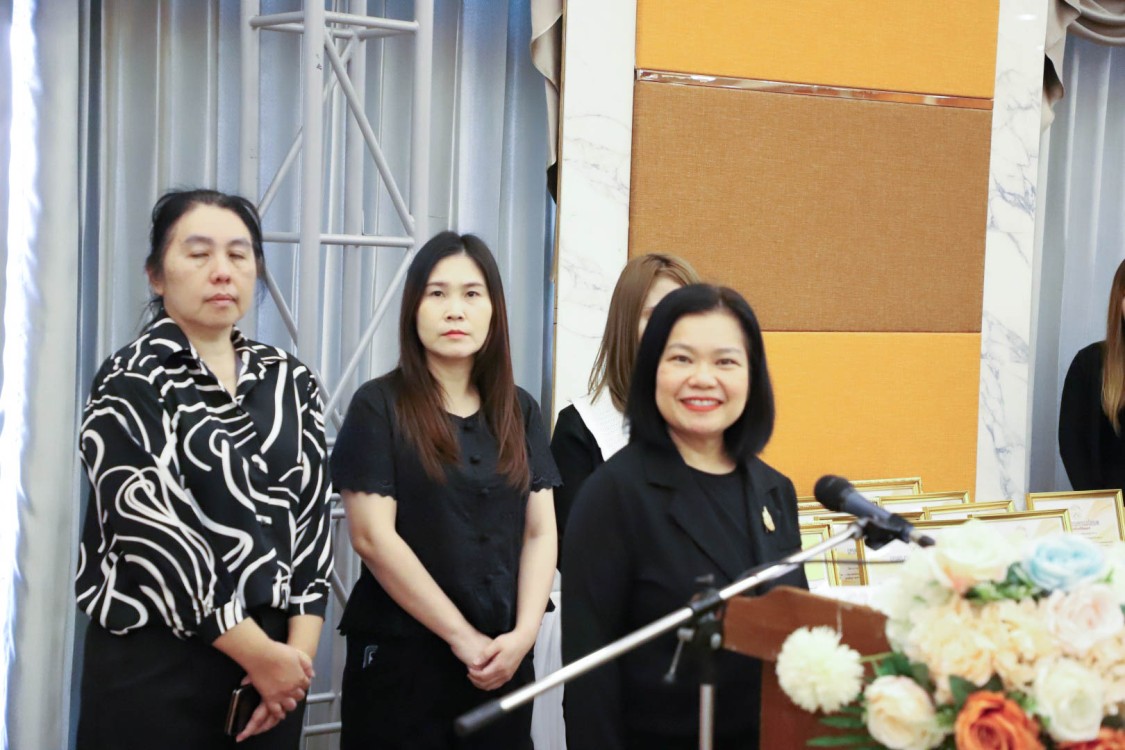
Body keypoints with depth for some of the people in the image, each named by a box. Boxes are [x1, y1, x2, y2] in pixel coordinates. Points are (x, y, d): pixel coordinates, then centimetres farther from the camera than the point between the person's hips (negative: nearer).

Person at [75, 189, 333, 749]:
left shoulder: (291, 383, 8)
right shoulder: (128, 384, -5)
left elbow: (311, 516, 3)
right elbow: (154, 535, -14)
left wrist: (299, 651, -8)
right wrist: (259, 654, -15)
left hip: (277, 654, 4)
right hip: (155, 662, -4)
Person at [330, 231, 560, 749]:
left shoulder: (520, 412, 8)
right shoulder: (378, 406, -6)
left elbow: (541, 533, 4)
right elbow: (372, 537, -12)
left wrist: (523, 634, -10)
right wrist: (462, 636, -13)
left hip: (503, 658, 4)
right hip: (400, 655, -4)